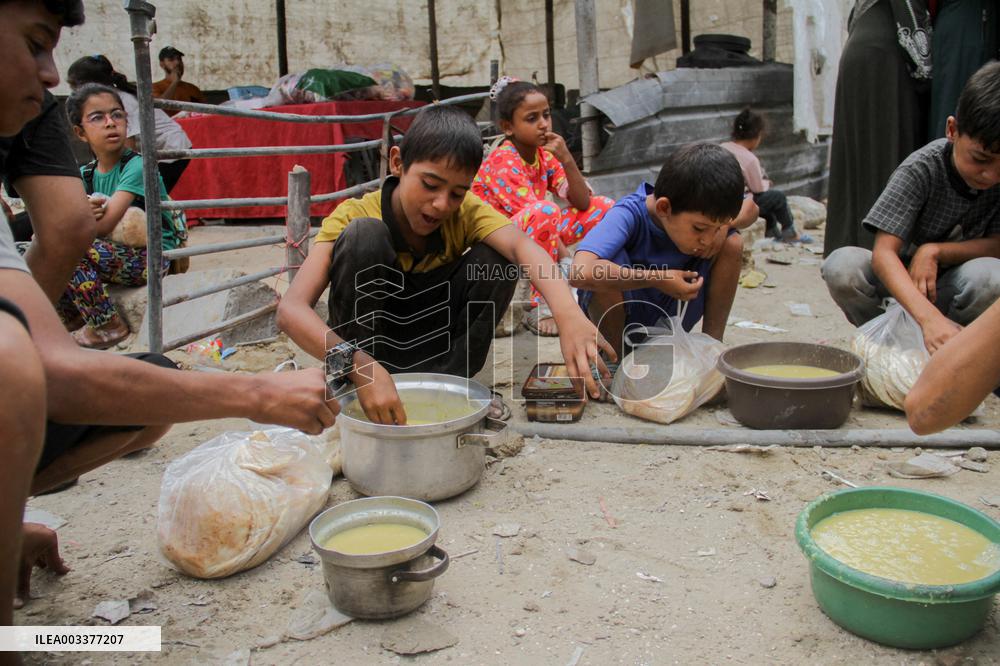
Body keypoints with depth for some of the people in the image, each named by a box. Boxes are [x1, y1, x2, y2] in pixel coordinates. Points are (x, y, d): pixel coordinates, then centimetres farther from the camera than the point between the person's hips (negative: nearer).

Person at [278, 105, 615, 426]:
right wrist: (358, 365, -55)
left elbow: (522, 246, -38)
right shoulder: (353, 216, -24)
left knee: (497, 258, -21)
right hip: (369, 345, -2)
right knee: (363, 235, -30)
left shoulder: (466, 212, -17)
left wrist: (568, 315, -59)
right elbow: (290, 308, -37)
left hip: (432, 348, 2)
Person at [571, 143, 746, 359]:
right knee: (606, 267, -36)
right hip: (614, 318, -4)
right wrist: (659, 279, -38)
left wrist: (723, 227, -17)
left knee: (733, 244, -13)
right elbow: (581, 273, -49)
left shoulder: (697, 212, -14)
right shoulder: (629, 214, -31)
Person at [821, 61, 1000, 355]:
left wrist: (934, 251, -28)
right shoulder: (922, 169, -23)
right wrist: (929, 317, -49)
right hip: (900, 278, -1)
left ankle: (934, 352, -7)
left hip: (951, 287, 2)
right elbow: (883, 251, -33)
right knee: (841, 266, -33)